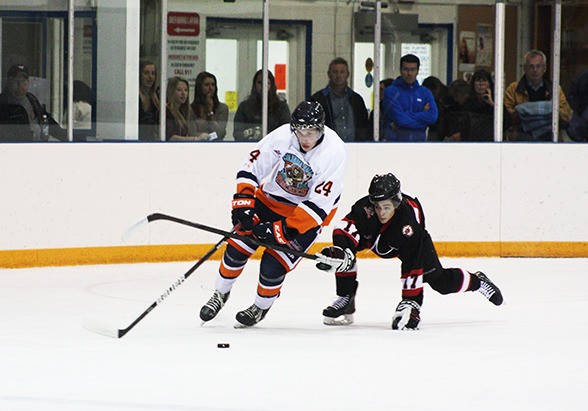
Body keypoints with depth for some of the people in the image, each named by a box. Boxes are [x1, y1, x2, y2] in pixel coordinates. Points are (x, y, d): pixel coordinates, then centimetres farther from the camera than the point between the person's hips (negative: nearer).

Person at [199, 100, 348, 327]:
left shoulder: (334, 152, -30)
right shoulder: (282, 136, -22)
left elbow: (318, 205, -30)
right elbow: (252, 166, -10)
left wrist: (284, 230, -33)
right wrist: (243, 202, -20)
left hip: (307, 212, -3)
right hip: (271, 197, 3)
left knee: (273, 266, -12)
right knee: (237, 248, -2)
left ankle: (261, 307, 18)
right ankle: (220, 294, 25)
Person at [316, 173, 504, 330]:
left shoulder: (408, 222, -42)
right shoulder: (366, 206, -38)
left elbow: (412, 266, -40)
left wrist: (410, 301, -41)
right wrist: (339, 251, -67)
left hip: (412, 241, -2)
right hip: (373, 236, 2)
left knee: (440, 281, 1)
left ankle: (477, 281, 32)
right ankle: (345, 299, -13)